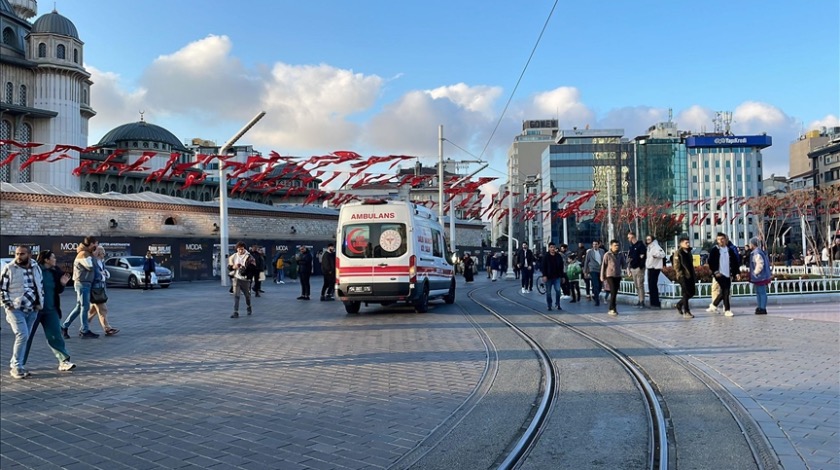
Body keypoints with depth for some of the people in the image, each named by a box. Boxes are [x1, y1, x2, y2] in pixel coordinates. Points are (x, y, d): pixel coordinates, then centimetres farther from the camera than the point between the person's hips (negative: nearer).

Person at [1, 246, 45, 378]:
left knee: (24, 337, 10)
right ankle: (16, 367, -5)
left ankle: (14, 364, 22)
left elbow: (40, 286, 16)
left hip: (32, 310, 5)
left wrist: (39, 303, 8)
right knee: (22, 335, -15)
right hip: (16, 309, -5)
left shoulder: (35, 267, 8)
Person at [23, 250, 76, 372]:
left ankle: (64, 361, -1)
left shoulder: (55, 272, 6)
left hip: (50, 310, 5)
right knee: (27, 336, 7)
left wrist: (62, 284, -6)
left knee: (55, 336, 1)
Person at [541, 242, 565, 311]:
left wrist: (562, 276, 6)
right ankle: (549, 305, 15)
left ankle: (557, 304, 8)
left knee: (558, 290, -8)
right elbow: (543, 266, -7)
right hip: (548, 277, -1)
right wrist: (544, 275, -16)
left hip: (557, 277, 1)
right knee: (548, 292, 5)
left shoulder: (559, 256, 4)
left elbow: (561, 266, 8)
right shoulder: (546, 256, -4)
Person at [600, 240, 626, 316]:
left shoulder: (620, 255, 7)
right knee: (613, 292, -12)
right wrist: (602, 277, -3)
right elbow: (603, 266, -3)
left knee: (615, 292, 8)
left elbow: (624, 265, 12)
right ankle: (612, 309, -8)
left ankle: (611, 309, 18)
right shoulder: (607, 255, -6)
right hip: (610, 275, -5)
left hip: (618, 276, 5)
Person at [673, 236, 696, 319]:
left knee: (692, 292, 9)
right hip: (683, 276, -8)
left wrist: (694, 274, 19)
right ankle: (686, 312, -1)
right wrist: (680, 274, -18)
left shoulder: (689, 252, 17)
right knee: (686, 293, -7)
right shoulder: (678, 253, -7)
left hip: (690, 276, 8)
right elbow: (676, 265, -12)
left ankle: (679, 304, 28)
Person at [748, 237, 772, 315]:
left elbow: (760, 264, -25)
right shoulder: (760, 251, 13)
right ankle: (760, 307, 24)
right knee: (759, 292, 17)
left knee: (761, 292, -6)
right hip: (760, 277, 11)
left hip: (759, 276, -11)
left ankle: (763, 308, -3)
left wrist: (755, 273, -15)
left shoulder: (757, 253, -19)